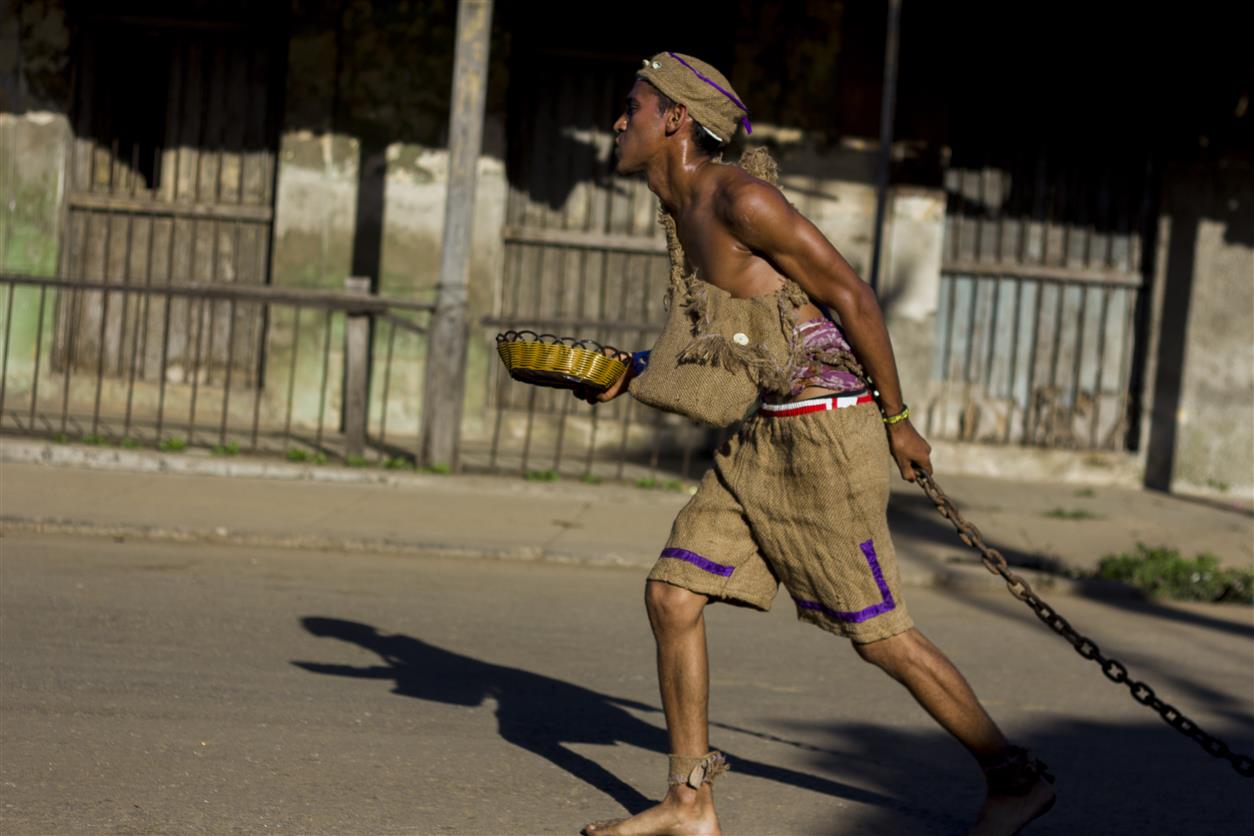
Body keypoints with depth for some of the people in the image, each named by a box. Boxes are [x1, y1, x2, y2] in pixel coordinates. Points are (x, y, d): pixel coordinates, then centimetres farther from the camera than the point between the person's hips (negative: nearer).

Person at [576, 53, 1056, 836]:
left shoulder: (739, 198, -16)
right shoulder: (684, 212, 12)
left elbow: (852, 295, -15)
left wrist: (897, 420, -10)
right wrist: (633, 377, 9)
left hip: (825, 432, -9)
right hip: (765, 434, 9)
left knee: (879, 633, -2)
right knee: (672, 594, 2)